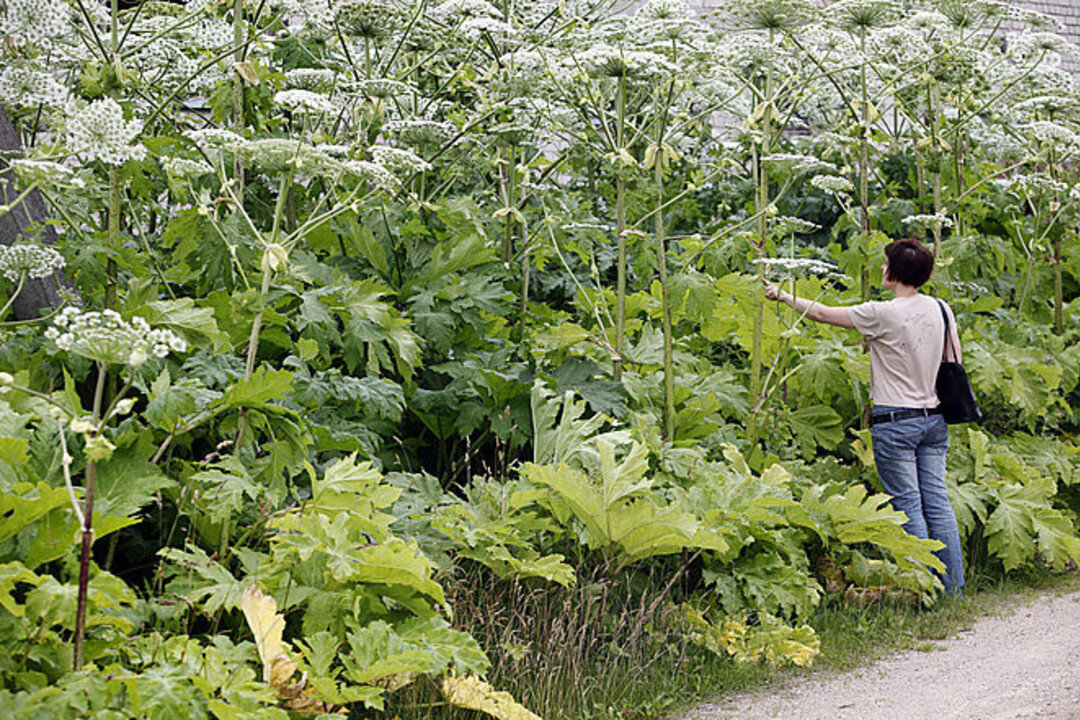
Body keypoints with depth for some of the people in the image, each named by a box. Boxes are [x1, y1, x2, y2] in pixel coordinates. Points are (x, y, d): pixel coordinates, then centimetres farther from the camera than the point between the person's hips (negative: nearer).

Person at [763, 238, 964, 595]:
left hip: (895, 421, -6)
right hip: (934, 418, 6)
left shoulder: (882, 315, -14)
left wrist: (783, 296, 9)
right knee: (937, 502, 9)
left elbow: (822, 313, -4)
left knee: (908, 506, -1)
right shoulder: (942, 310, 4)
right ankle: (953, 588, 10)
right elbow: (955, 366, 10)